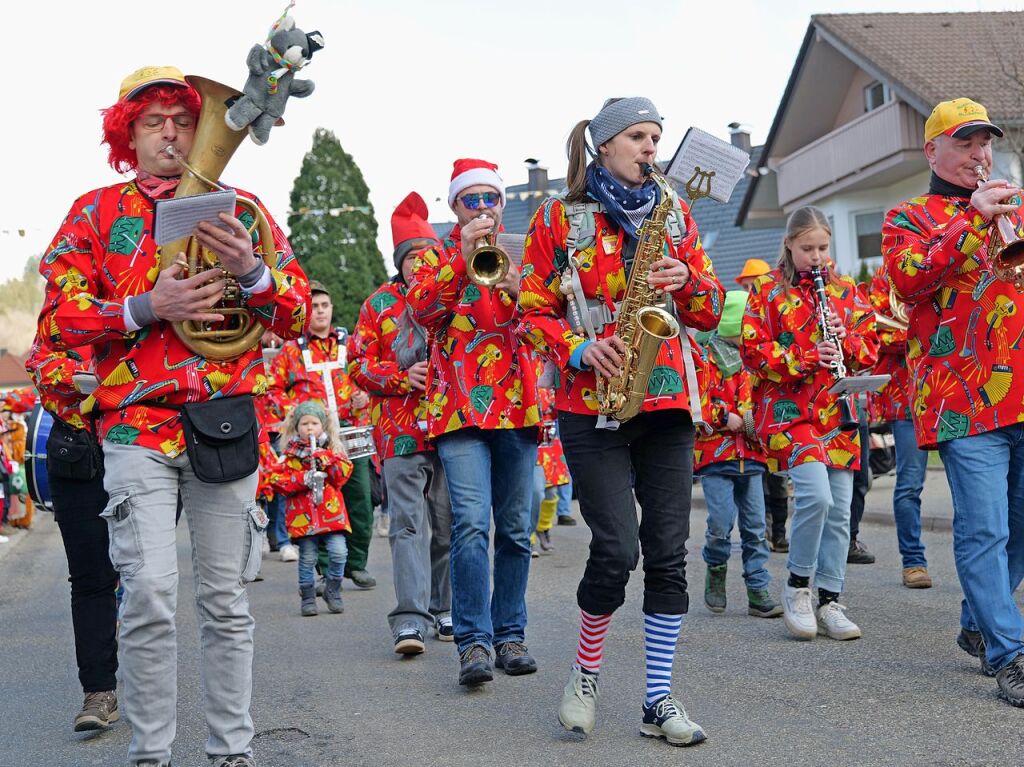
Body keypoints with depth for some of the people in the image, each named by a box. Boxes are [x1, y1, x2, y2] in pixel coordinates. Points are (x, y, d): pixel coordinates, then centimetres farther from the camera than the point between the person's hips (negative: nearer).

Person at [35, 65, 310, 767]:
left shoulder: (239, 209, 13)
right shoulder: (96, 213, 11)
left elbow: (297, 316, 8)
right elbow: (57, 319, 2)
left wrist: (252, 269, -12)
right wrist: (147, 307, -12)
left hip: (225, 419, 1)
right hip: (136, 420, -1)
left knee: (226, 598, 4)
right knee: (150, 592, -12)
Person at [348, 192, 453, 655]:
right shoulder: (381, 304, 7)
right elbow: (358, 362, 4)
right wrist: (403, 377, -11)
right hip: (401, 431, -2)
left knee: (448, 522, 7)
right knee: (409, 522, -7)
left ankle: (446, 609, 19)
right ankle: (410, 619, -11)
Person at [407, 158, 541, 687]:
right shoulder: (437, 256, 11)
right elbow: (421, 310, -7)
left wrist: (519, 293, -14)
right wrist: (462, 258, -17)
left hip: (517, 406, 3)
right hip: (460, 406, -3)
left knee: (515, 528, 6)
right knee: (471, 524, -14)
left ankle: (509, 635, 14)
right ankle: (473, 642, -13)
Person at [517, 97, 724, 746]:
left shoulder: (675, 214, 14)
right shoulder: (558, 219, 4)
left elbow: (711, 311, 14)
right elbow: (533, 313, 3)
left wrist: (686, 280, -7)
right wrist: (579, 350, -13)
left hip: (667, 400, 4)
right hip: (592, 402, -4)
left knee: (668, 551, -1)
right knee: (617, 548, -11)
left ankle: (660, 698, 8)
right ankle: (586, 670, 14)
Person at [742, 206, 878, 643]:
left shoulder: (844, 290, 14)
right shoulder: (766, 290, 3)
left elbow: (870, 347, 13)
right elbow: (754, 353, -5)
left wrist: (844, 335, -8)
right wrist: (806, 358, -18)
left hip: (838, 412, 5)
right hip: (788, 408, -5)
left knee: (840, 509, 2)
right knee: (816, 494, -22)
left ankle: (829, 602, 11)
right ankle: (797, 585, -2)